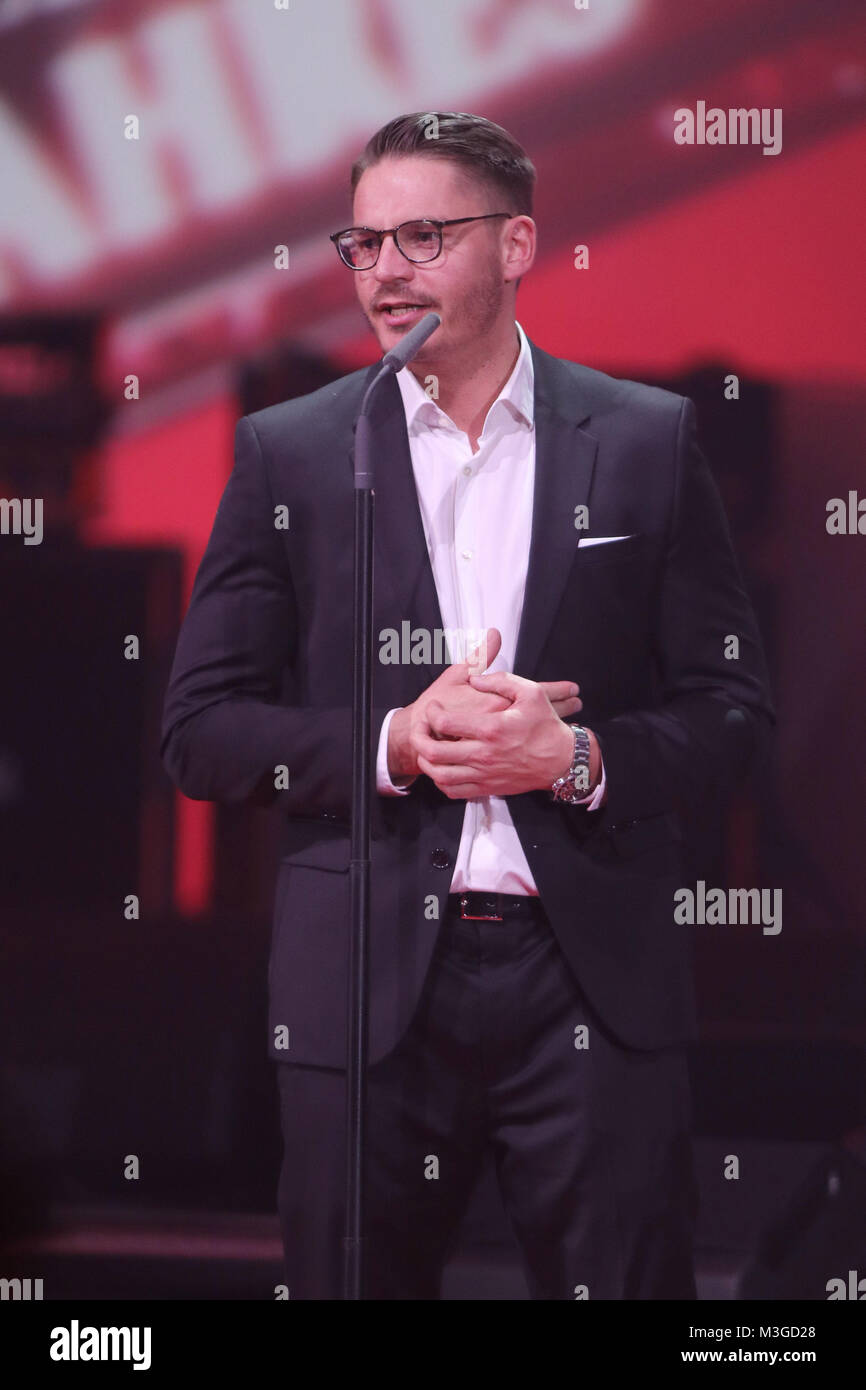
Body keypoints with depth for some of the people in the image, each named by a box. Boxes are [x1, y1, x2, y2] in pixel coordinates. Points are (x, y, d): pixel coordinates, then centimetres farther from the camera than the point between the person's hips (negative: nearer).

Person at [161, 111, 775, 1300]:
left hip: (595, 977, 0)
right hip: (369, 980, 0)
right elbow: (202, 731, 3)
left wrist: (581, 759, -12)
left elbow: (731, 709, 6)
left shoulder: (648, 442, 6)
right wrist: (394, 744, -12)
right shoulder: (288, 454, 6)